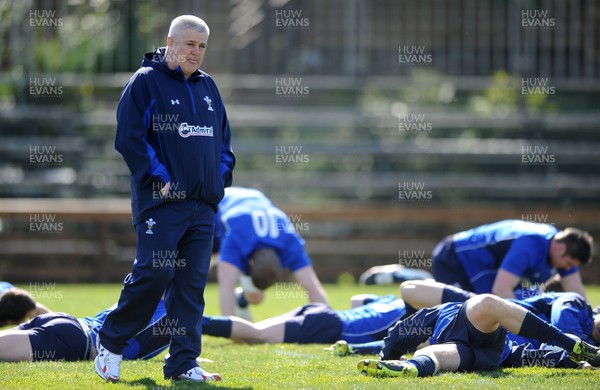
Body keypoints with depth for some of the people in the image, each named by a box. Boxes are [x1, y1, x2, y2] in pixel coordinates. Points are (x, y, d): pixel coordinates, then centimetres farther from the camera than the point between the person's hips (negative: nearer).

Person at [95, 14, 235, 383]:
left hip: (204, 203, 6)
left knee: (192, 284, 3)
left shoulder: (208, 86, 18)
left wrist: (221, 177, 11)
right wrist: (159, 178, -13)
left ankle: (183, 363, 5)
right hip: (161, 201, -6)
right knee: (154, 272, -13)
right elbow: (130, 137, -10)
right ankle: (110, 342, 5)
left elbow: (224, 138, 26)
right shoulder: (145, 82, -3)